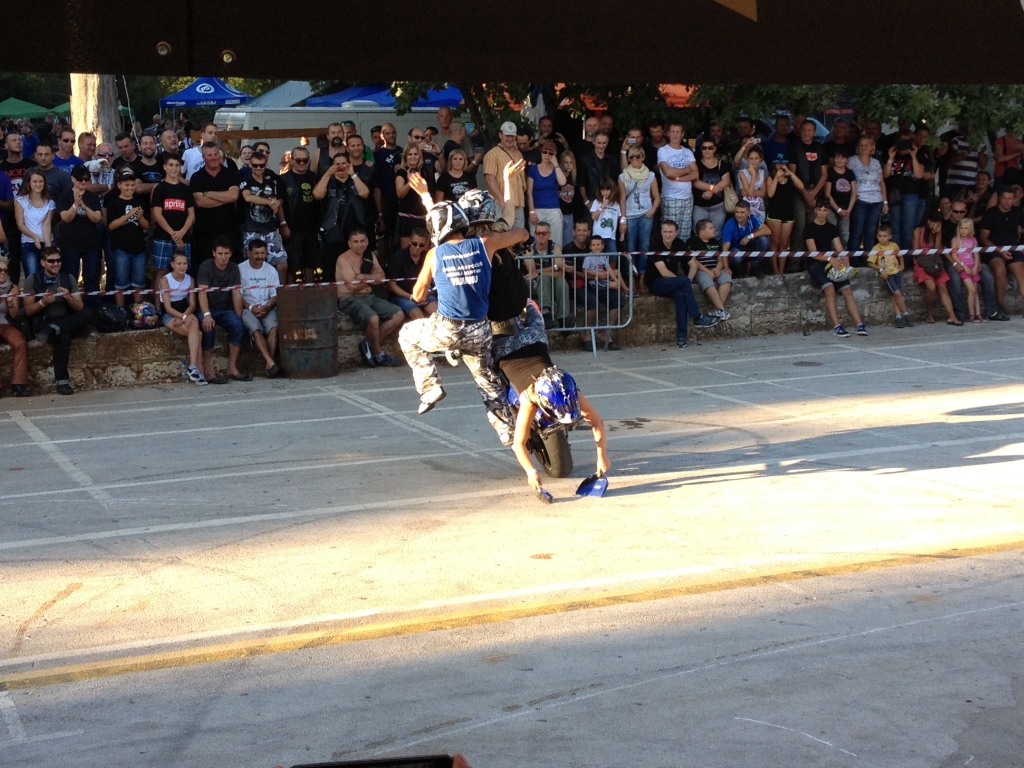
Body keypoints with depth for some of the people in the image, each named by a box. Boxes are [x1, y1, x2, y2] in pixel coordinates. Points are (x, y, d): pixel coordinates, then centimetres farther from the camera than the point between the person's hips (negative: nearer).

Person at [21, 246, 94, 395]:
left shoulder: (68, 278, 8)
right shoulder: (32, 280, 1)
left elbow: (80, 308, 4)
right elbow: (28, 311, -1)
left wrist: (69, 298, -17)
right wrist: (42, 303, -20)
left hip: (68, 323, 4)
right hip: (44, 323, -4)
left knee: (88, 312, -28)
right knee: (63, 337, -38)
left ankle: (53, 330, -35)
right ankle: (62, 381, -35)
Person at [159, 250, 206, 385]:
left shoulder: (190, 279, 6)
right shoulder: (165, 280, -8)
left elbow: (192, 305, 2)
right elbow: (168, 308, -13)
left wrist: (185, 316, -18)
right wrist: (184, 317, -27)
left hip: (186, 314, 4)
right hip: (170, 316, -4)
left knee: (194, 324, -31)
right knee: (197, 333, -29)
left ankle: (193, 368, -35)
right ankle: (197, 369, -32)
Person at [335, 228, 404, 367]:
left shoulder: (370, 256, 15)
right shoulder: (344, 259, -7)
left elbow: (381, 277, 4)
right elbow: (353, 286, -16)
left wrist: (363, 277, -12)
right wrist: (372, 278, 0)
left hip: (370, 297, 8)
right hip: (349, 299, -8)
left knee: (399, 315, -6)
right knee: (373, 318, -34)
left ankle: (370, 344, -4)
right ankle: (379, 354, -9)